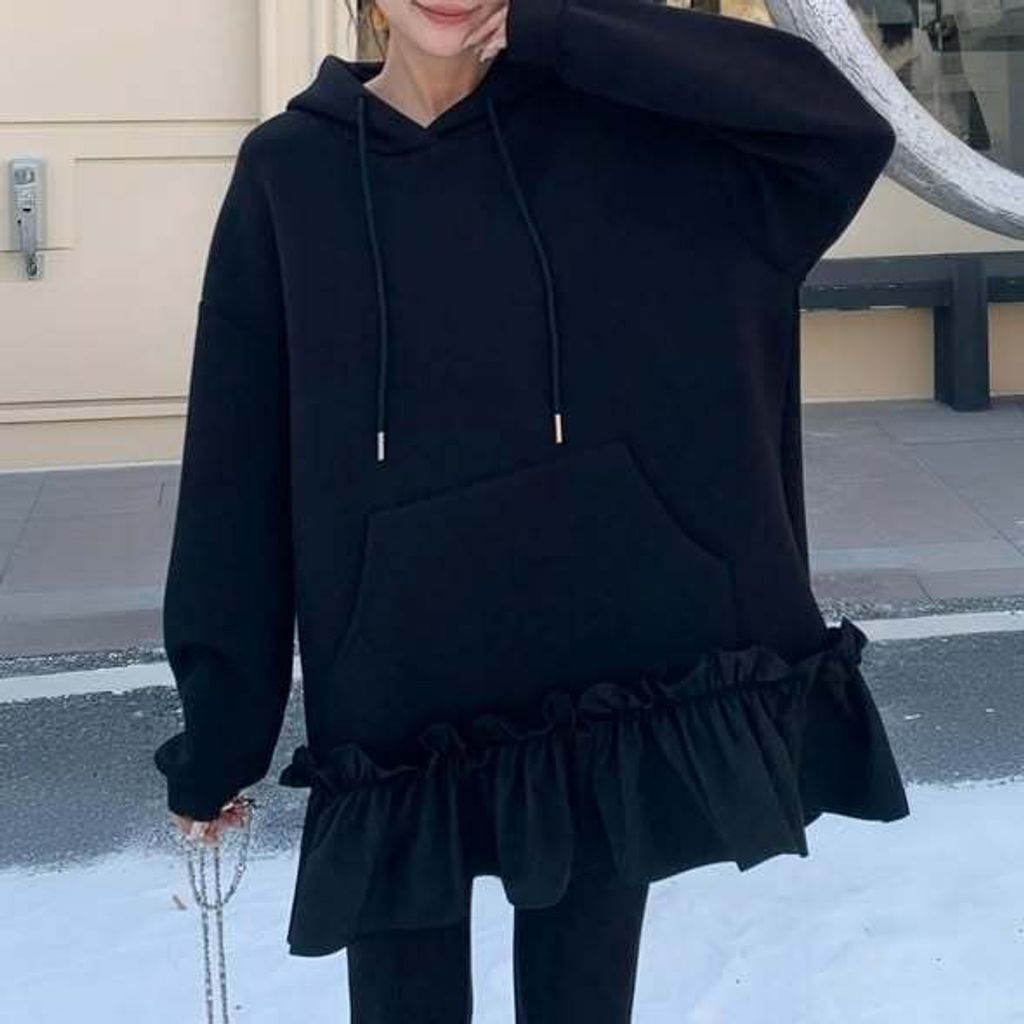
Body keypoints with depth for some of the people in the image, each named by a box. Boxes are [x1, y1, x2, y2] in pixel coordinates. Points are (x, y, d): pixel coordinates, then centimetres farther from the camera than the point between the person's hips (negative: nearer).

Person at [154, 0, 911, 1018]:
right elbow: (236, 466, -1)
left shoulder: (609, 127, 0)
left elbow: (841, 124, -13)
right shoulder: (289, 173, -1)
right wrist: (215, 735, 0)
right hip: (396, 692, 0)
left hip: (614, 670, 1)